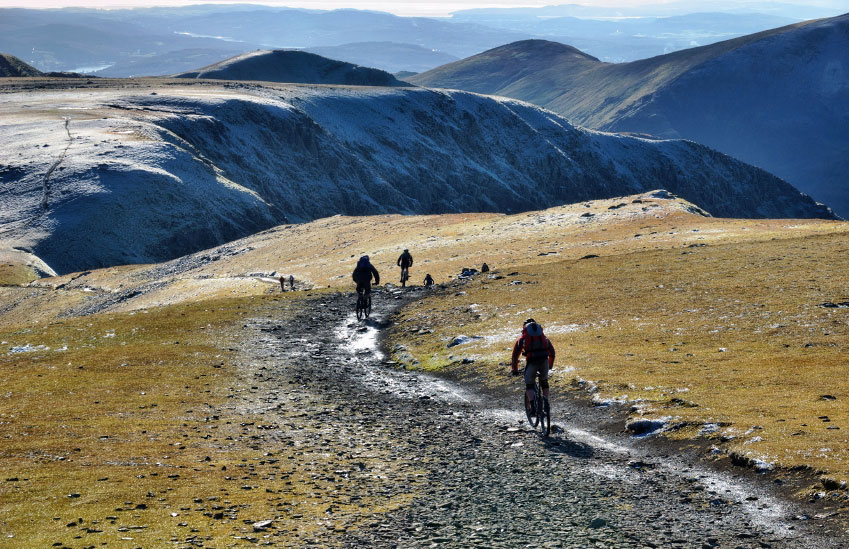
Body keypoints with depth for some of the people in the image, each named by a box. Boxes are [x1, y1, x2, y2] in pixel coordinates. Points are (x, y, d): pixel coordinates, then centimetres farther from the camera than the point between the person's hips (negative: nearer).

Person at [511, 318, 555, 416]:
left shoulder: (522, 338, 21)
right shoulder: (543, 336, 27)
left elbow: (515, 354, 19)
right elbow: (552, 352, 28)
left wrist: (514, 369, 27)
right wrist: (550, 366, 41)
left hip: (532, 362, -2)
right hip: (544, 360, 2)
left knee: (529, 384, 10)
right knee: (544, 382, 25)